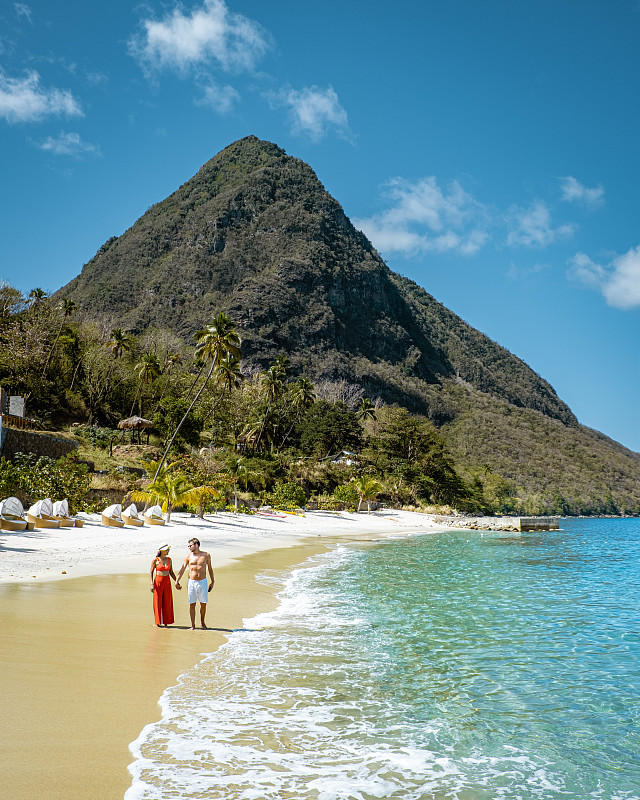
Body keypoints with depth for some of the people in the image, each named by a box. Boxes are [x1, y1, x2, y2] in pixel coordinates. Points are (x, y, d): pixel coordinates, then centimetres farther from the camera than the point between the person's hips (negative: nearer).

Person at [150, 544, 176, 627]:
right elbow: (151, 572, -3)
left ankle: (166, 622, 11)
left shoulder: (169, 560, 5)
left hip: (167, 582, 4)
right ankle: (158, 622, 13)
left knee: (167, 603, 3)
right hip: (158, 582, -4)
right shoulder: (155, 560, -6)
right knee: (158, 602, 3)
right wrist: (152, 584, -12)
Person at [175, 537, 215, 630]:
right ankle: (193, 625, 9)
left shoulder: (206, 555, 2)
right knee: (192, 604, 1)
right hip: (191, 582, 0)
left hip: (203, 582, 0)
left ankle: (202, 622, 24)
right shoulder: (189, 556, 2)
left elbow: (210, 569, 11)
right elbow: (182, 569, 4)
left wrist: (212, 582, 11)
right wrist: (177, 581, -4)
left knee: (203, 604, 3)